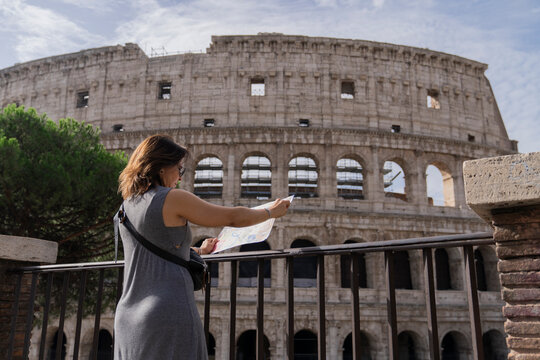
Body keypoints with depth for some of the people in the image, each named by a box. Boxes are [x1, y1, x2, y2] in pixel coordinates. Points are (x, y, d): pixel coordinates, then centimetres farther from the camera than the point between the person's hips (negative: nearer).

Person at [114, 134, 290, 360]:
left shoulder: (127, 206, 13)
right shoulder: (173, 199, -10)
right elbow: (233, 217, -3)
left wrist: (199, 251, 31)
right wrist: (272, 212, 13)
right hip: (170, 312, -8)